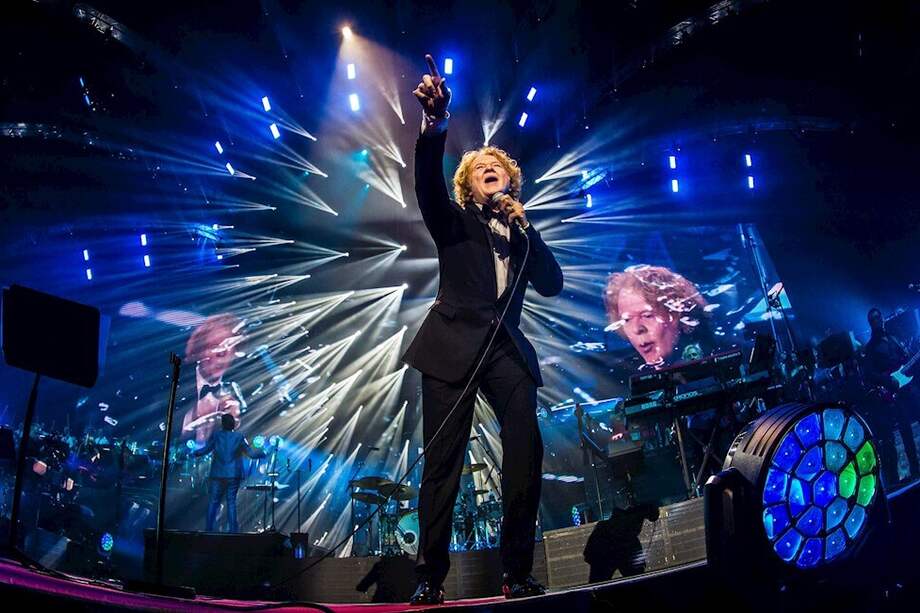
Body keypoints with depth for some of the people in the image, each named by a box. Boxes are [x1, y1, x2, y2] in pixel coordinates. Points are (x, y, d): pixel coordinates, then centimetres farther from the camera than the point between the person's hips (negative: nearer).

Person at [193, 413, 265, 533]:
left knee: (213, 502, 5)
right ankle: (233, 529, 3)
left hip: (217, 475, 0)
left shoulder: (216, 436, -1)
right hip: (233, 476, 0)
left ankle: (209, 529, 3)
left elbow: (205, 450, -9)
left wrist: (194, 453, 8)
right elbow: (251, 453, -2)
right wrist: (261, 453, 16)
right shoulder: (239, 437, 0)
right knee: (231, 502, 5)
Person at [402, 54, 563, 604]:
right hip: (454, 346, -2)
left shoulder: (523, 233, 22)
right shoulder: (455, 222, 13)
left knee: (527, 449, -17)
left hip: (506, 349, 2)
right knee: (443, 462, -5)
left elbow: (552, 284, 9)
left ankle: (518, 573, -9)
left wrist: (524, 227, 0)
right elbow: (428, 184, -10)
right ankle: (431, 578, 2)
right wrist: (436, 125, -29)